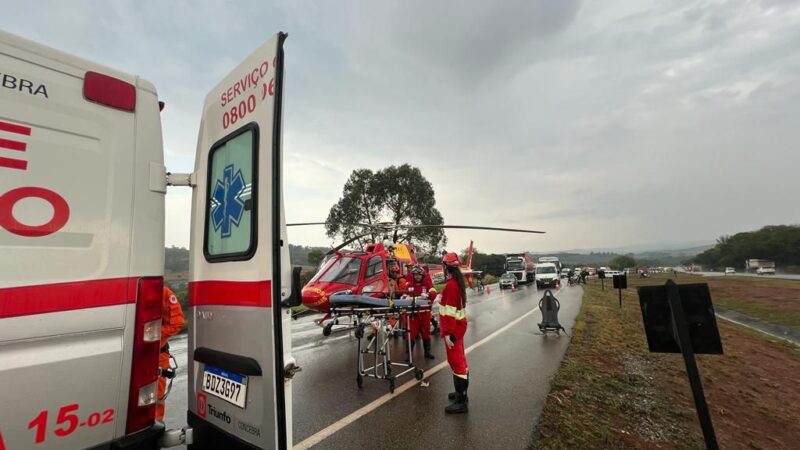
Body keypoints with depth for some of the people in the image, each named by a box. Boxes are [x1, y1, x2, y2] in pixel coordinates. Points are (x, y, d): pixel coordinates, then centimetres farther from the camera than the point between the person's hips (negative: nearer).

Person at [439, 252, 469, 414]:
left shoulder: (451, 285, -22)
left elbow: (450, 311, -26)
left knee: (456, 361, -3)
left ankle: (461, 402, 6)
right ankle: (461, 393, 34)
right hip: (458, 325, 10)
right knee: (459, 359, 19)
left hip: (453, 328, -10)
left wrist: (448, 333, -25)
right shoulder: (458, 281, 7)